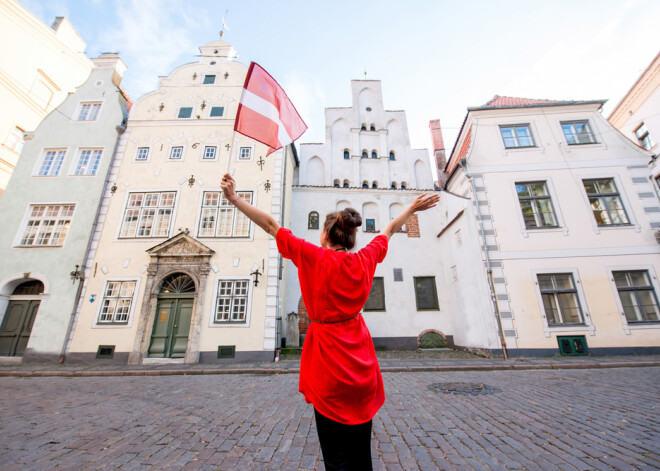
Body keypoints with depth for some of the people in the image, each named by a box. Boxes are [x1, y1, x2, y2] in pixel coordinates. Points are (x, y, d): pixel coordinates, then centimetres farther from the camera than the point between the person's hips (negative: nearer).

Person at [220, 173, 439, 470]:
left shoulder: (317, 258, -14)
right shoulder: (365, 260, -2)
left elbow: (272, 226, -11)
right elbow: (389, 230, 14)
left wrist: (235, 199, -3)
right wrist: (412, 209, 30)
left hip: (330, 370, -5)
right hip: (362, 369, 5)